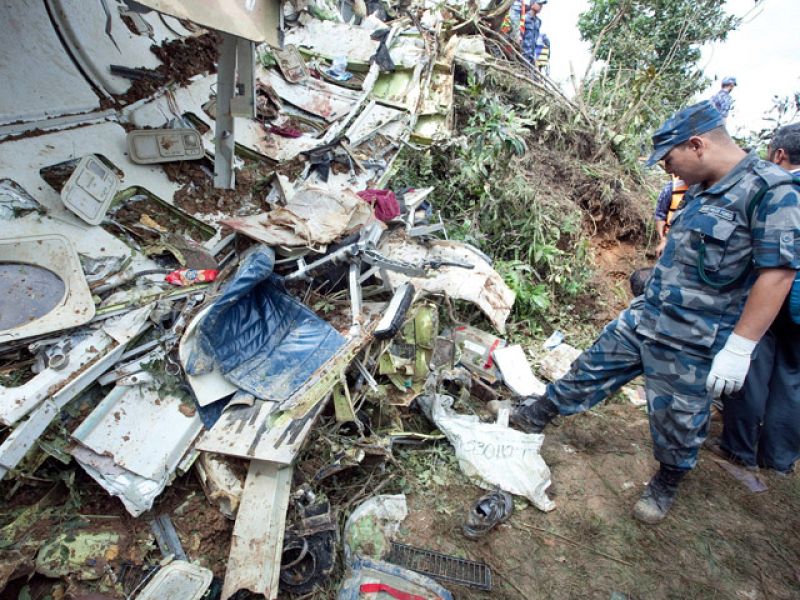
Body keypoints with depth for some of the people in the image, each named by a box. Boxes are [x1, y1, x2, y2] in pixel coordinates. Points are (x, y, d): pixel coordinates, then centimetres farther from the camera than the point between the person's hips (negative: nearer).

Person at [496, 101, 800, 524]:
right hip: (644, 316, 7)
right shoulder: (702, 191, 7)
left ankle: (666, 484, 36)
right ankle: (538, 415, 31)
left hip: (692, 343, -7)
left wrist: (739, 349, -23)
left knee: (679, 420, 11)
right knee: (594, 367, 14)